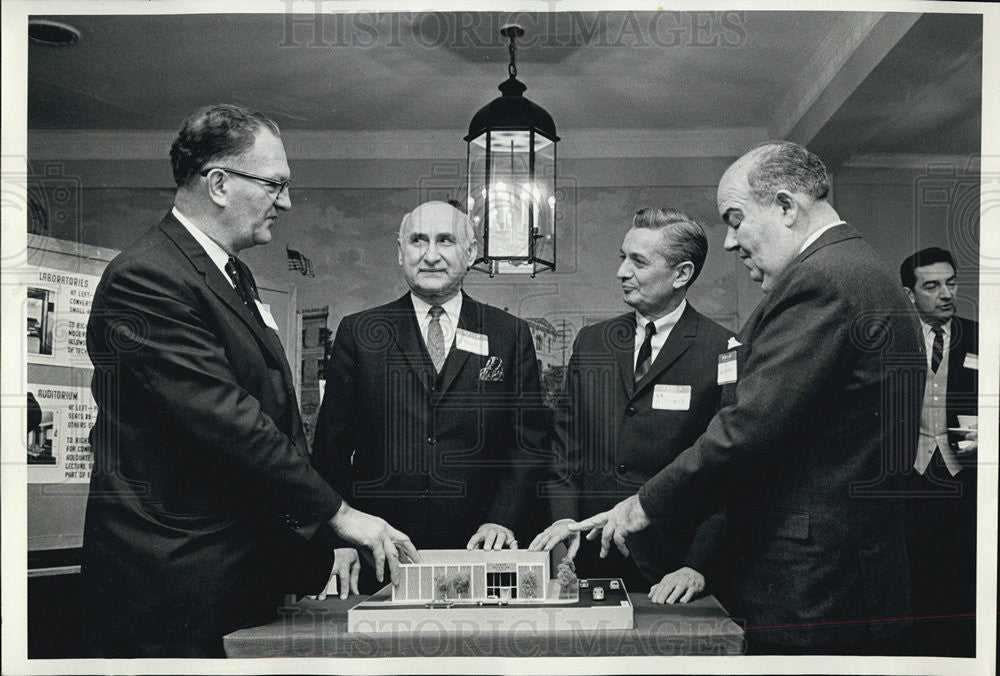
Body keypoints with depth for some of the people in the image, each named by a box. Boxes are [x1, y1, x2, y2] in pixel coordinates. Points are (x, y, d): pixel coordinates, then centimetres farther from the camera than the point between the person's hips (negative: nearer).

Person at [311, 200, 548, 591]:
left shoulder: (511, 336, 7)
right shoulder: (358, 333, 6)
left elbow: (529, 444, 5)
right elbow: (332, 446, 5)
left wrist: (502, 519, -8)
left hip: (476, 549, 0)